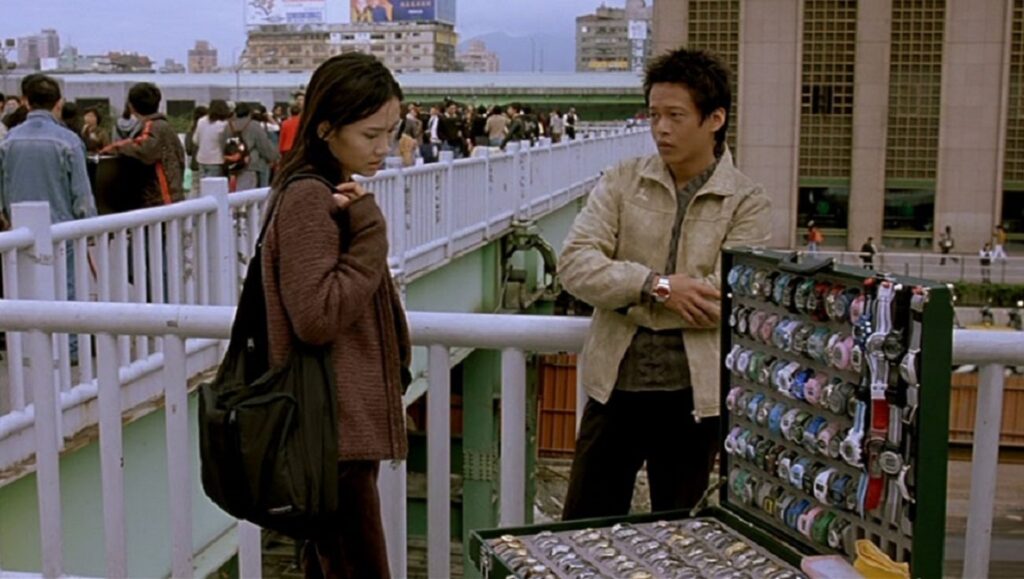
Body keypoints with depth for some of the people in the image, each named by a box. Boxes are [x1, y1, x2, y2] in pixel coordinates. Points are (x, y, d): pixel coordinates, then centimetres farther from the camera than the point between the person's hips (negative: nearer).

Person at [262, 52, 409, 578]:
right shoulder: (308, 199, -16)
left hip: (341, 420, 10)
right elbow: (316, 318, -23)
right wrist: (369, 238, -18)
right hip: (334, 429, -10)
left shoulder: (328, 194, 15)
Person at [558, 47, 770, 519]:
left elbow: (729, 298, -15)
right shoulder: (622, 182, 3)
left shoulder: (747, 202, -3)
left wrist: (624, 297, -11)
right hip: (614, 386, 2)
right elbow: (574, 263, -8)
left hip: (693, 394, -2)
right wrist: (656, 286, -20)